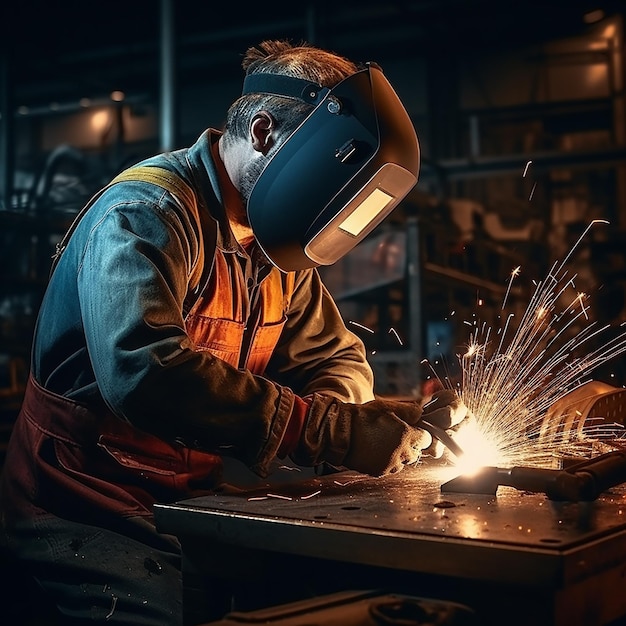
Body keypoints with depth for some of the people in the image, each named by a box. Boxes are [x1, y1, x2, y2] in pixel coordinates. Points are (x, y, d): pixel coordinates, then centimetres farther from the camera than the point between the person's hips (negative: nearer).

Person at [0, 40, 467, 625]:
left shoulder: (276, 243, 7)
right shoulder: (147, 213, -21)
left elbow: (335, 360, 9)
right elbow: (144, 372, -36)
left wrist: (371, 421, -15)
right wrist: (335, 432, -34)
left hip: (193, 503, 7)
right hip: (91, 516, -7)